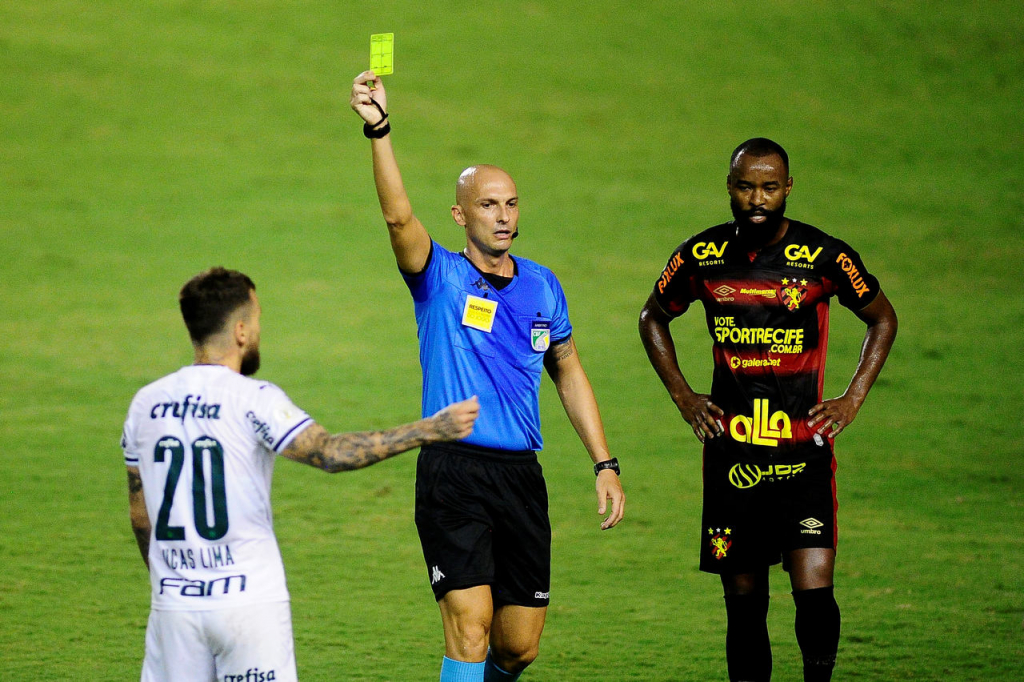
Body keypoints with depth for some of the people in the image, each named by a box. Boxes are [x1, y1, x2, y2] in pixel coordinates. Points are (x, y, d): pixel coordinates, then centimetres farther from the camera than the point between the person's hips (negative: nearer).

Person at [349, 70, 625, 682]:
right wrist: (379, 130, -35)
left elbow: (569, 373, 21)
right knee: (470, 626, -15)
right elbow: (399, 216, -21)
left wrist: (605, 464, 15)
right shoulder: (441, 278, -2)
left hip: (521, 475, 4)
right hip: (453, 472, -4)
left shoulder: (543, 287, 11)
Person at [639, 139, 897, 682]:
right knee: (744, 600, 5)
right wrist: (682, 396, 10)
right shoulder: (702, 256, 2)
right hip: (731, 450, 2)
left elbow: (882, 318, 11)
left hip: (804, 451, -2)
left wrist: (852, 400, 2)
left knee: (813, 590, -13)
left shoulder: (823, 256, -5)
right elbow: (653, 317, 20)